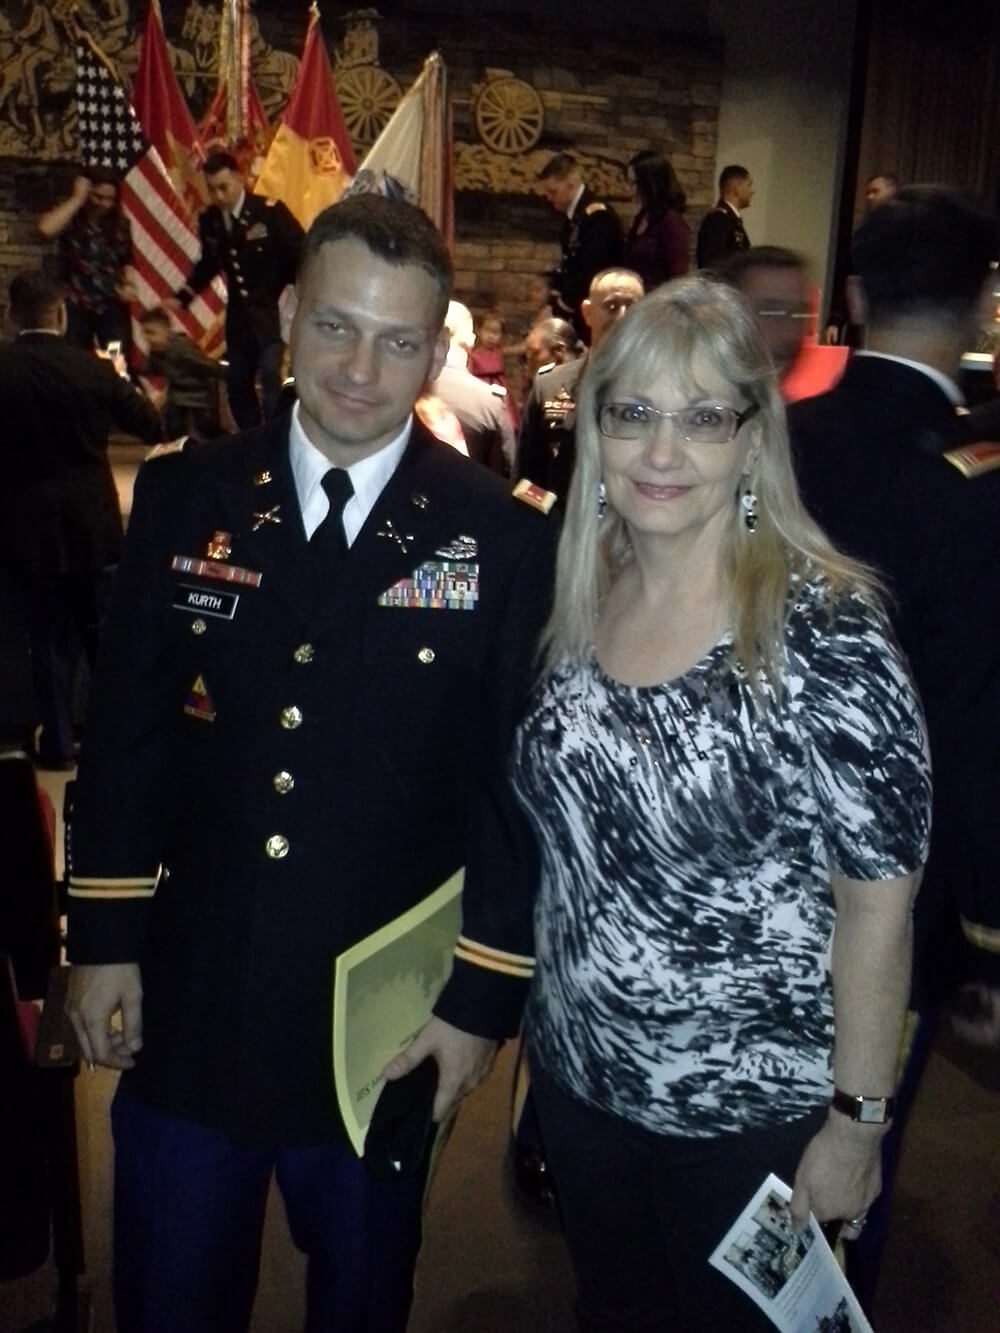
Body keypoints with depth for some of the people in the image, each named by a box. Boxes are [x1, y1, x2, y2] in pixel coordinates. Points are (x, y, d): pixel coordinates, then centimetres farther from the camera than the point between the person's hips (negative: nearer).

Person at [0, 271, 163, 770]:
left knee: (50, 642, 10)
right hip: (93, 526, 0)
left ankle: (58, 743, 16)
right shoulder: (93, 368, -10)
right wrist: (120, 378, 15)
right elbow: (152, 426, 0)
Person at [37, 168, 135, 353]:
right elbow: (46, 228, -26)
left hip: (113, 304, 2)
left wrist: (128, 285, -5)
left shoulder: (119, 223, 6)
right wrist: (77, 199, -18)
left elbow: (127, 261, 16)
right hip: (75, 304, -2)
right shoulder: (68, 218, -3)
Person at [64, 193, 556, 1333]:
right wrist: (103, 937, 1)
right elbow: (125, 730, 1)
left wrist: (485, 997, -7)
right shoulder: (186, 495, -4)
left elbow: (523, 786, -7)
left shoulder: (502, 541, -11)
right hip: (185, 1007, 2)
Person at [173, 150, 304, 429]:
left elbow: (301, 255, -9)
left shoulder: (270, 210, -15)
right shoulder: (208, 219, -1)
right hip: (238, 314, 5)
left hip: (272, 310, -5)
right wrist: (181, 298, 12)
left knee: (270, 378, -15)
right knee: (237, 384, 11)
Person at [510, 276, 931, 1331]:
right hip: (576, 1075, 5)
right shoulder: (584, 601, -5)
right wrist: (536, 1015, 5)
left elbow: (877, 899, -18)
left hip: (753, 1111, -5)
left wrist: (857, 1123, -13)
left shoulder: (825, 628, -23)